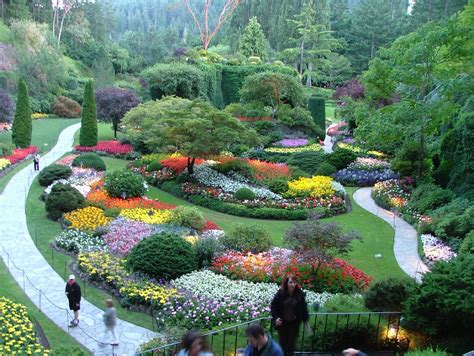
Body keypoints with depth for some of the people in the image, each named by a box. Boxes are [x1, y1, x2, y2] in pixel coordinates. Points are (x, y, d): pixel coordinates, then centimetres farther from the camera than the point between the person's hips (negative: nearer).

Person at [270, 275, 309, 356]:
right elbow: (273, 306, -7)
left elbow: (304, 307, -3)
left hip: (294, 323, 1)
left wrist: (305, 319, -2)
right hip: (282, 322, 0)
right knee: (282, 341, 12)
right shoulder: (280, 293, -16)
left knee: (292, 342, 11)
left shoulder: (300, 293, -12)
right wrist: (276, 318, -15)